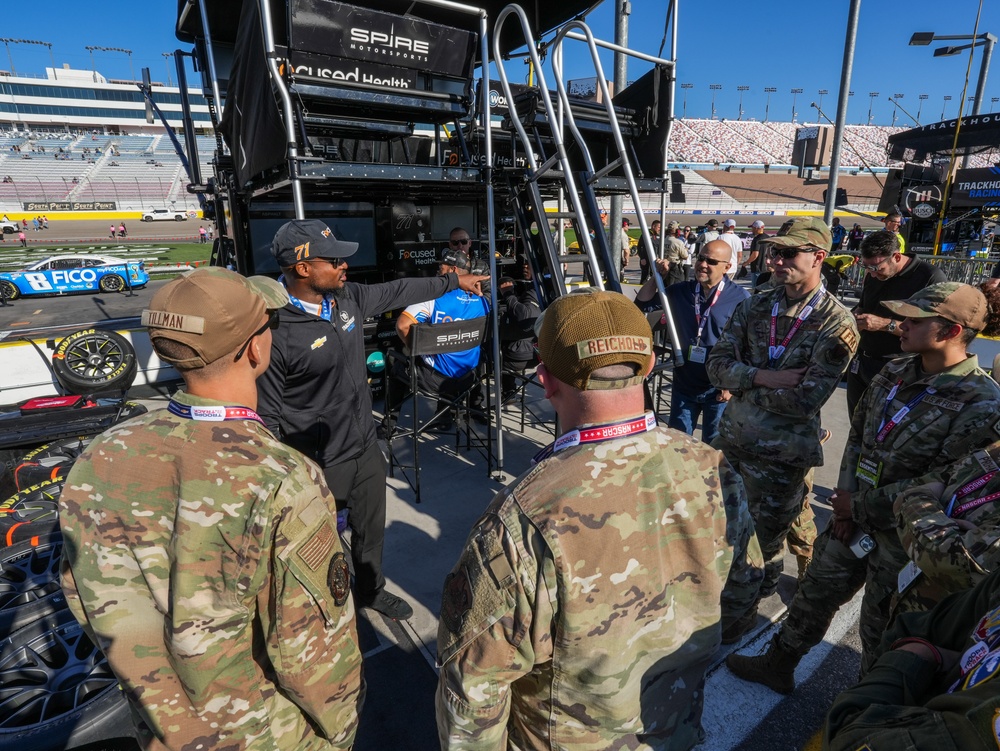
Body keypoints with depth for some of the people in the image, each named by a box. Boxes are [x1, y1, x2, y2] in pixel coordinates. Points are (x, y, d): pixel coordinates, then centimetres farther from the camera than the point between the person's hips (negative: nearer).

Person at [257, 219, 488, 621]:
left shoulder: (348, 297, -3)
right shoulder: (276, 331, -24)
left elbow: (398, 291, 13)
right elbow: (267, 415, -18)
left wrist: (453, 281, 20)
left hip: (365, 446, 8)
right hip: (319, 464, -7)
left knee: (371, 526, 25)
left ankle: (371, 589, 51)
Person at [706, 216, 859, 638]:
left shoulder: (836, 323, -14)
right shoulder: (754, 307, 1)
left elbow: (805, 400, -22)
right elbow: (717, 365, -5)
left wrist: (742, 385, -14)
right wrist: (763, 377, -21)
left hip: (782, 453, -5)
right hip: (732, 437, 5)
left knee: (765, 539, 15)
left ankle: (749, 607, 42)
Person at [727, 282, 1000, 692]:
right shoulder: (896, 372, 0)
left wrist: (858, 506, -16)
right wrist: (845, 499, -2)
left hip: (904, 538, -6)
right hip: (854, 517, 6)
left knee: (880, 629, 14)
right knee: (815, 592, 19)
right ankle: (778, 665, 40)